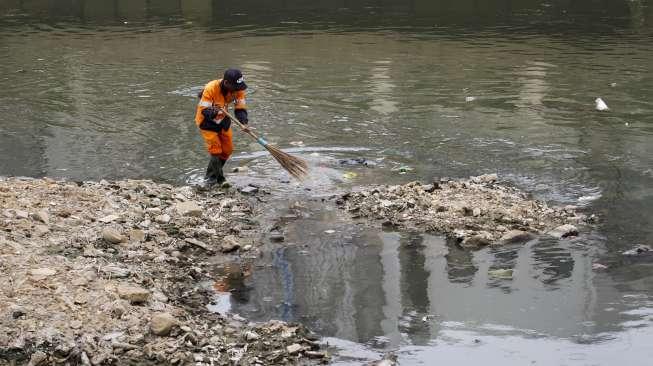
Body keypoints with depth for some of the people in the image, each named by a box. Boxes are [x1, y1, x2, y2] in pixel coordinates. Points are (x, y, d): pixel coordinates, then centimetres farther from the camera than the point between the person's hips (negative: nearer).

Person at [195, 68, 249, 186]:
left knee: (227, 150, 11)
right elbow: (204, 110, -31)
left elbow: (240, 108, -16)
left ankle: (213, 174, 33)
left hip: (223, 120, 6)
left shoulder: (238, 89, -20)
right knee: (216, 150, -12)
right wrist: (214, 112, -53)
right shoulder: (210, 89, -35)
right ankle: (215, 177, 6)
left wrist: (244, 122, -34)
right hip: (206, 121, -6)